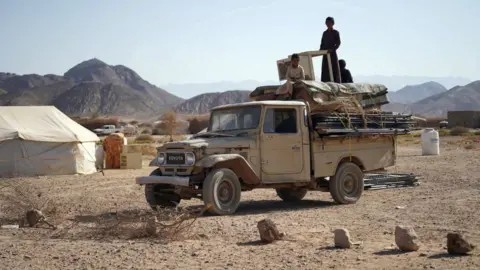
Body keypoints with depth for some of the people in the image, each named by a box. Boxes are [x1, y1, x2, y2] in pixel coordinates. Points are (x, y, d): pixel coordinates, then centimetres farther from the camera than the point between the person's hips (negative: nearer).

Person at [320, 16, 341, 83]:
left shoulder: (335, 32, 2)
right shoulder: (325, 33, 16)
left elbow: (338, 43, -8)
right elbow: (322, 44, 16)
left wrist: (332, 49, -24)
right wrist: (320, 51, -1)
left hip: (332, 54, -5)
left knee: (335, 70, -6)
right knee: (325, 71, -1)